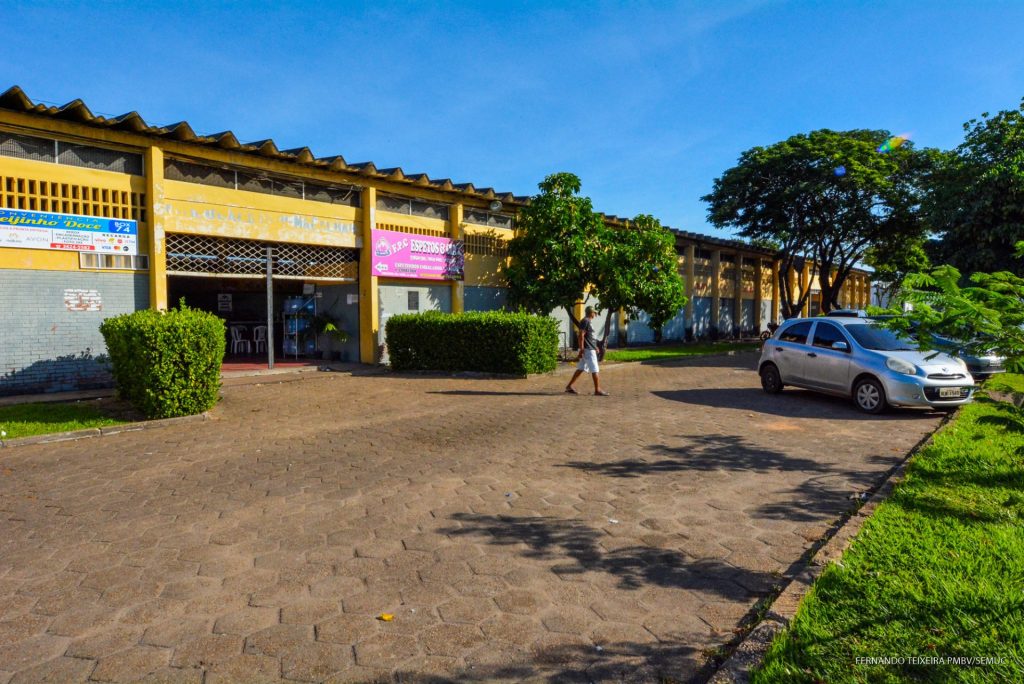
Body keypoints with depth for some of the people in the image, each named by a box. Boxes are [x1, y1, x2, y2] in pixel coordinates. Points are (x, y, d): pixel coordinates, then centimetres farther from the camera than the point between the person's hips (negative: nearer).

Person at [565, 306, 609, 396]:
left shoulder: (589, 321, 17)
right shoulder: (585, 321, -13)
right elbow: (581, 336, -19)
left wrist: (595, 347, 25)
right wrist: (581, 350, -21)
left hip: (590, 349, 10)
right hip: (588, 349, -10)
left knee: (581, 368, 12)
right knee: (595, 370, -4)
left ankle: (569, 386, 16)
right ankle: (597, 390, 2)